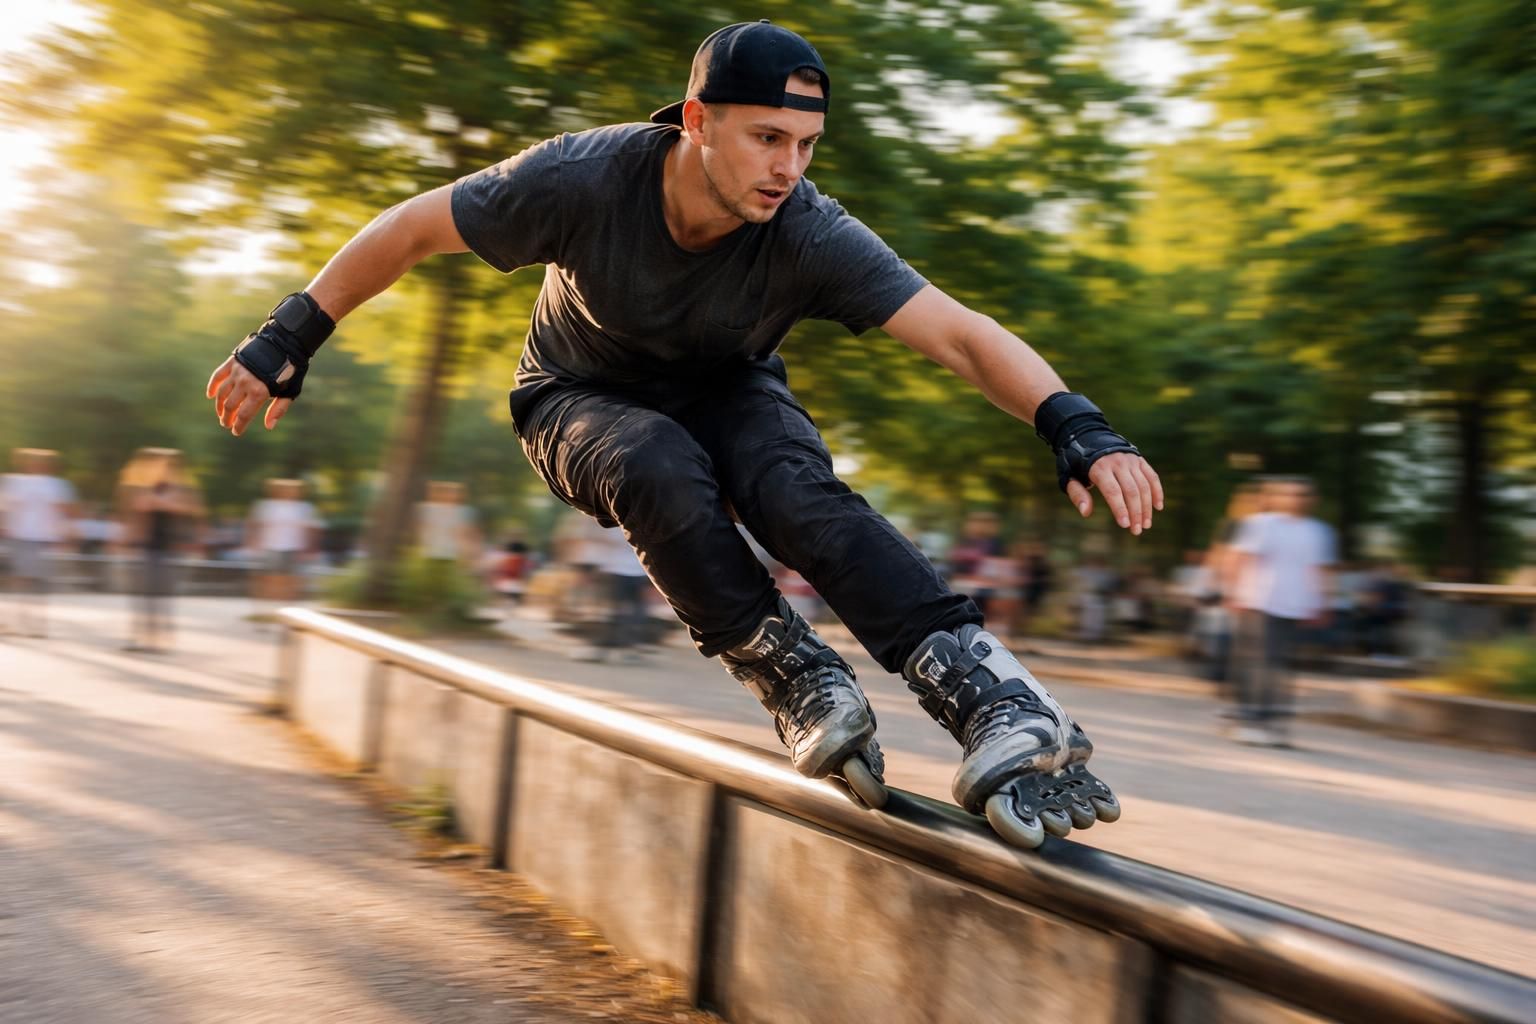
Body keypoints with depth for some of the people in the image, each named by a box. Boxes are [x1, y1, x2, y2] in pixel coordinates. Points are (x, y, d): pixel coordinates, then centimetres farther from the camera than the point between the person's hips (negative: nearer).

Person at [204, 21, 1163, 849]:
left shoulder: (811, 237, -28)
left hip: (729, 393, 0)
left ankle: (991, 696, -38)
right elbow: (410, 230, -16)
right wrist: (285, 342, -13)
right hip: (585, 401, 0)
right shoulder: (585, 178, -29)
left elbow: (963, 334, -35)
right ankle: (798, 681, -25)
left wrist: (1078, 426, -50)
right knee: (661, 470, -37)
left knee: (799, 489, -34)